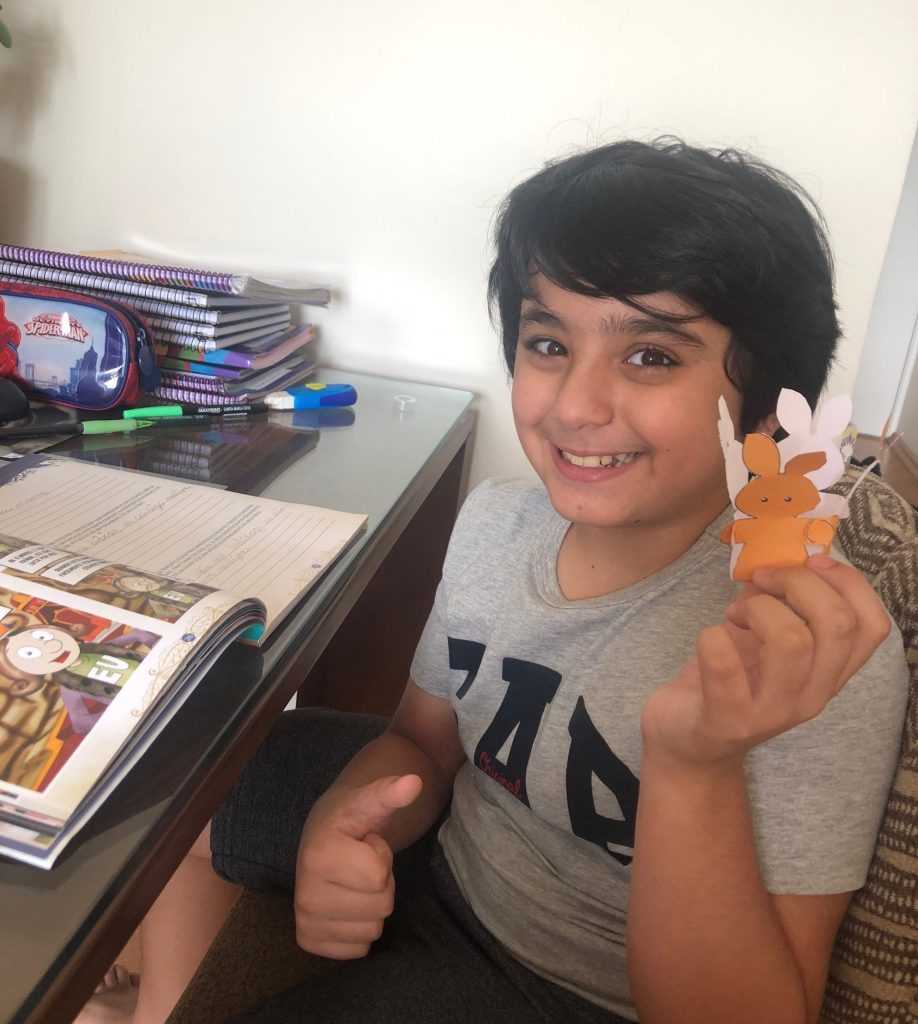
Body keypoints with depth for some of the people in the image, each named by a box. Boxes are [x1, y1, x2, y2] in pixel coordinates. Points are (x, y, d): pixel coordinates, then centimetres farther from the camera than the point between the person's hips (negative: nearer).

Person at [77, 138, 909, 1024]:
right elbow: (424, 742, 2)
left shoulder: (824, 652, -28)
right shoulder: (495, 517, -11)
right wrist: (340, 823, -20)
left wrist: (697, 764, -44)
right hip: (443, 874, 6)